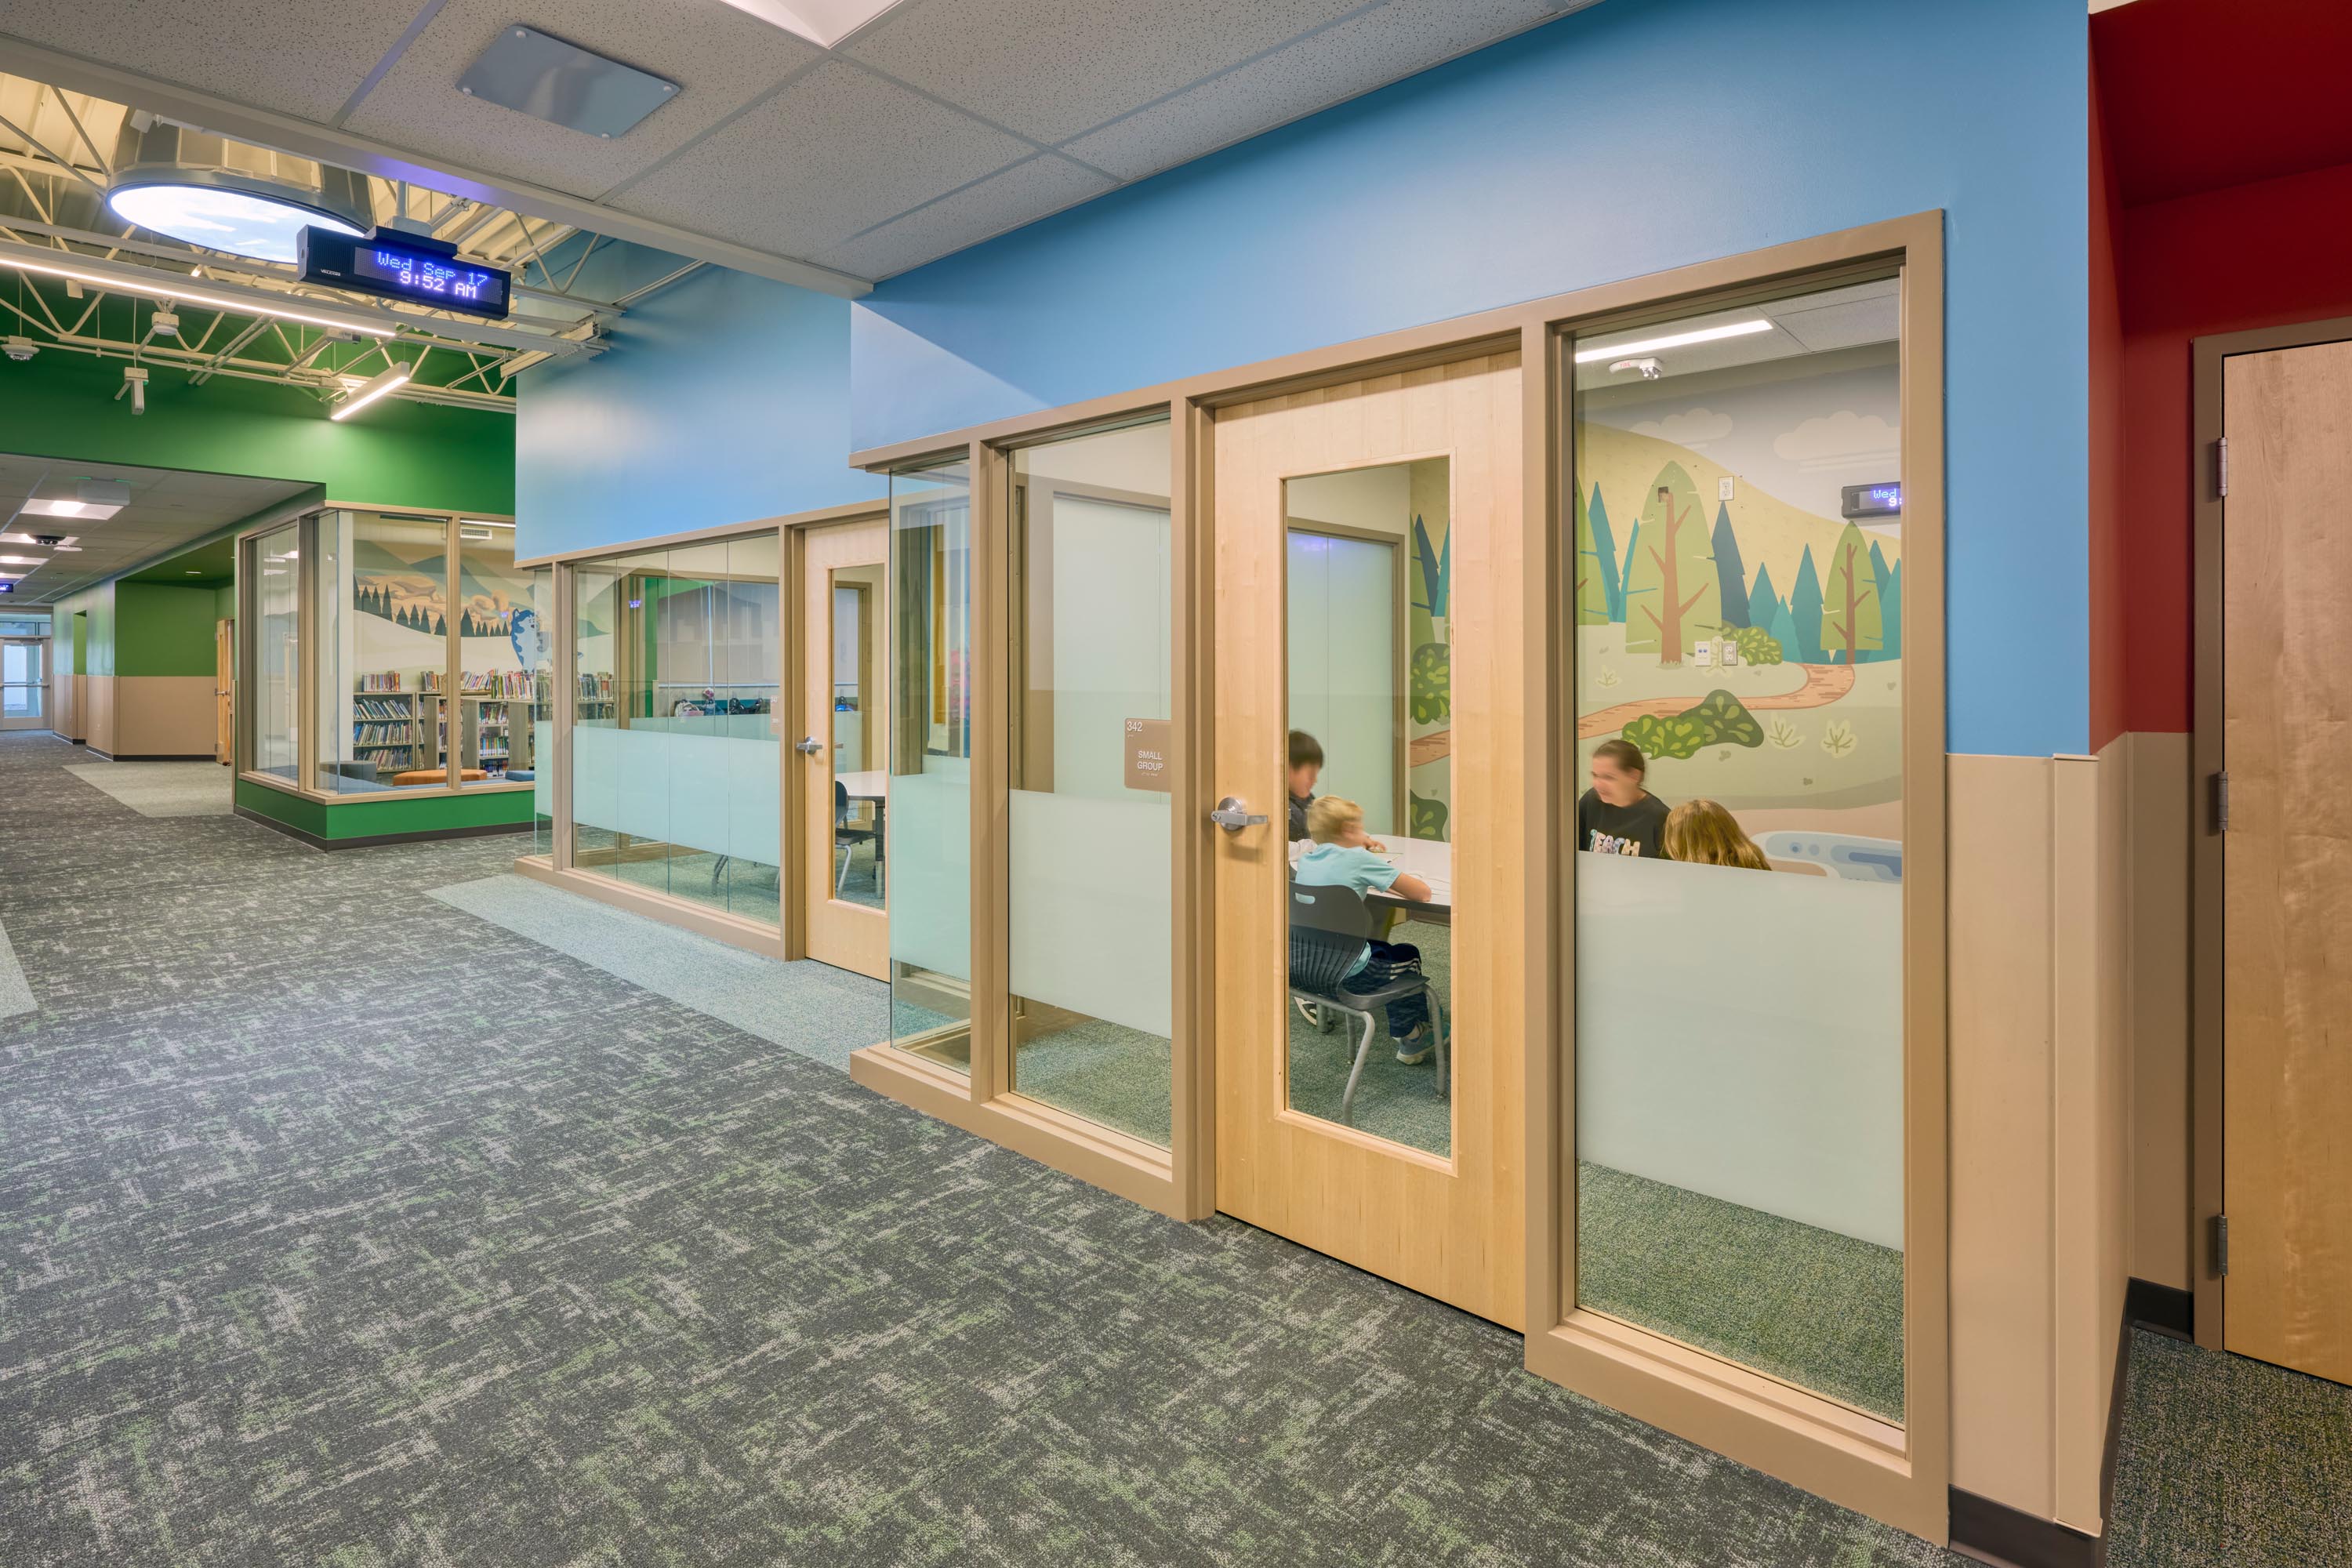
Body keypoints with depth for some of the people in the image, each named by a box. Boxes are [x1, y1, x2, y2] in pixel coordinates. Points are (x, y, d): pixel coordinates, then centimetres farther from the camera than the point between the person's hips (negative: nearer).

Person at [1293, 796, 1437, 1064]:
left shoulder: (1305, 860, 5)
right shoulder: (1358, 859, -13)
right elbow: (1423, 893, -11)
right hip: (1346, 972, -7)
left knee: (1382, 948, 30)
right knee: (1408, 956, 21)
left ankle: (1403, 1027, 42)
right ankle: (1411, 1040, 32)